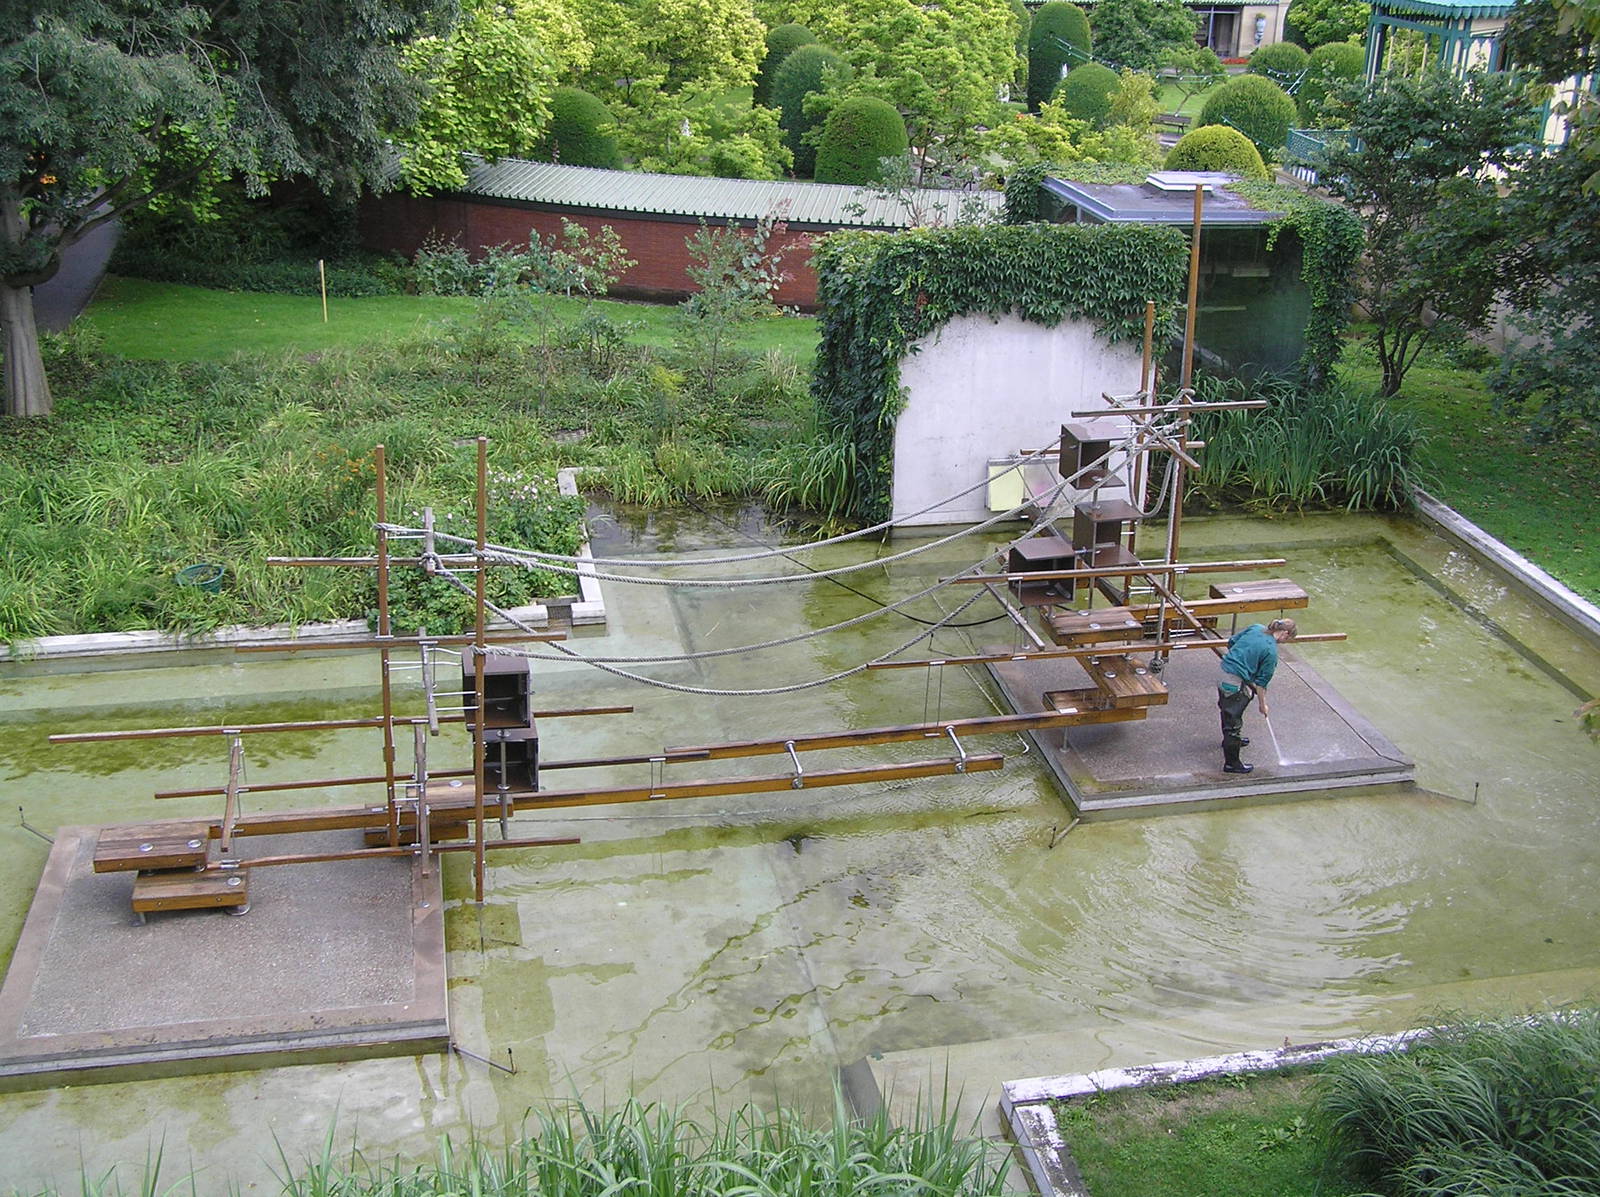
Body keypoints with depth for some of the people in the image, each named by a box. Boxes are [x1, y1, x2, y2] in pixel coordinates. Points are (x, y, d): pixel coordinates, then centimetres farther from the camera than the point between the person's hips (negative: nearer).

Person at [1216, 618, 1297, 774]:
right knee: (1233, 721, 4)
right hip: (1236, 685, -8)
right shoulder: (1271, 651, -16)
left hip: (1222, 676, 8)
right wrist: (1262, 704, 4)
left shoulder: (1256, 628, 2)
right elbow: (1261, 683, -9)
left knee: (1227, 711, 31)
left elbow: (1231, 642, 13)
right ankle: (1231, 763, 16)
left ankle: (1230, 739, 56)